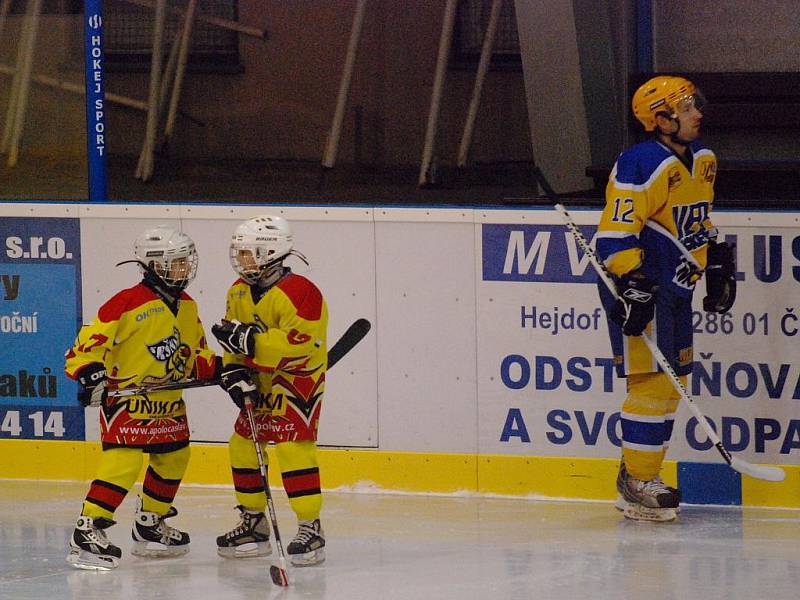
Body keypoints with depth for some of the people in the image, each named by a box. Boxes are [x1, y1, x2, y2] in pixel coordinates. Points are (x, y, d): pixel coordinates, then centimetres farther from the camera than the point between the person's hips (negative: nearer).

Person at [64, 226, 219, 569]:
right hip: (127, 397, -9)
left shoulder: (187, 306, 9)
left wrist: (218, 370, 5)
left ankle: (149, 526, 35)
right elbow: (91, 339, -18)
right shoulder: (129, 303, -17)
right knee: (124, 462, -19)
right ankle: (87, 532, -16)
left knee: (173, 459, 17)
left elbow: (196, 352, 20)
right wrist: (91, 374, -32)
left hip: (168, 400, 9)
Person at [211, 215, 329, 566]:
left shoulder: (300, 293, -22)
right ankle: (253, 523, 24)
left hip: (298, 379, -9)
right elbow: (235, 342, 10)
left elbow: (296, 343, -30)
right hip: (260, 382, 9)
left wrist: (247, 339, -31)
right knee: (243, 445, 10)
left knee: (293, 448, -19)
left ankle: (310, 530, -16)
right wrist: (235, 371, -8)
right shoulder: (240, 292, 6)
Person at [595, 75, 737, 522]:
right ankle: (637, 485, -6)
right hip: (639, 285, -9)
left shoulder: (702, 160, 12)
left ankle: (641, 474, 20)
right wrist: (632, 285, -26)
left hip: (676, 286, 10)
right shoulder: (642, 165, -18)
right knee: (653, 381, -11)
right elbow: (616, 232, -21)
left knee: (674, 380, 11)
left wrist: (718, 268, 23)